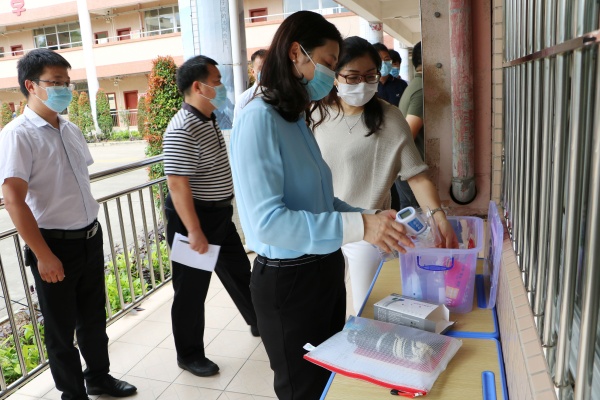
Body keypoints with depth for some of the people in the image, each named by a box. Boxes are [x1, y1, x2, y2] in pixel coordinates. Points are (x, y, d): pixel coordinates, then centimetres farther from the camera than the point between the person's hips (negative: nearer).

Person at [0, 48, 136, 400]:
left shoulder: (71, 130, 7)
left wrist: (92, 227, 15)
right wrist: (43, 255, -20)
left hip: (90, 237, 7)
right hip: (56, 244, -6)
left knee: (94, 316, 21)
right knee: (62, 328, 11)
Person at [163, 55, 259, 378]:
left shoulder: (210, 120, 9)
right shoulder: (182, 130, -22)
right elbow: (178, 184, -26)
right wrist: (194, 231, -26)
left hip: (220, 214, 9)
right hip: (193, 218, -9)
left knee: (239, 271, 22)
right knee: (192, 290, 6)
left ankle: (260, 323, 43)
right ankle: (189, 355, 25)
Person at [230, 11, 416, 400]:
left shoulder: (298, 120, 7)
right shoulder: (259, 119, -19)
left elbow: (316, 201, 9)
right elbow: (266, 221, -27)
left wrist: (373, 220, -1)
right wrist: (357, 227, -28)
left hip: (324, 270, 8)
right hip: (288, 280, -8)